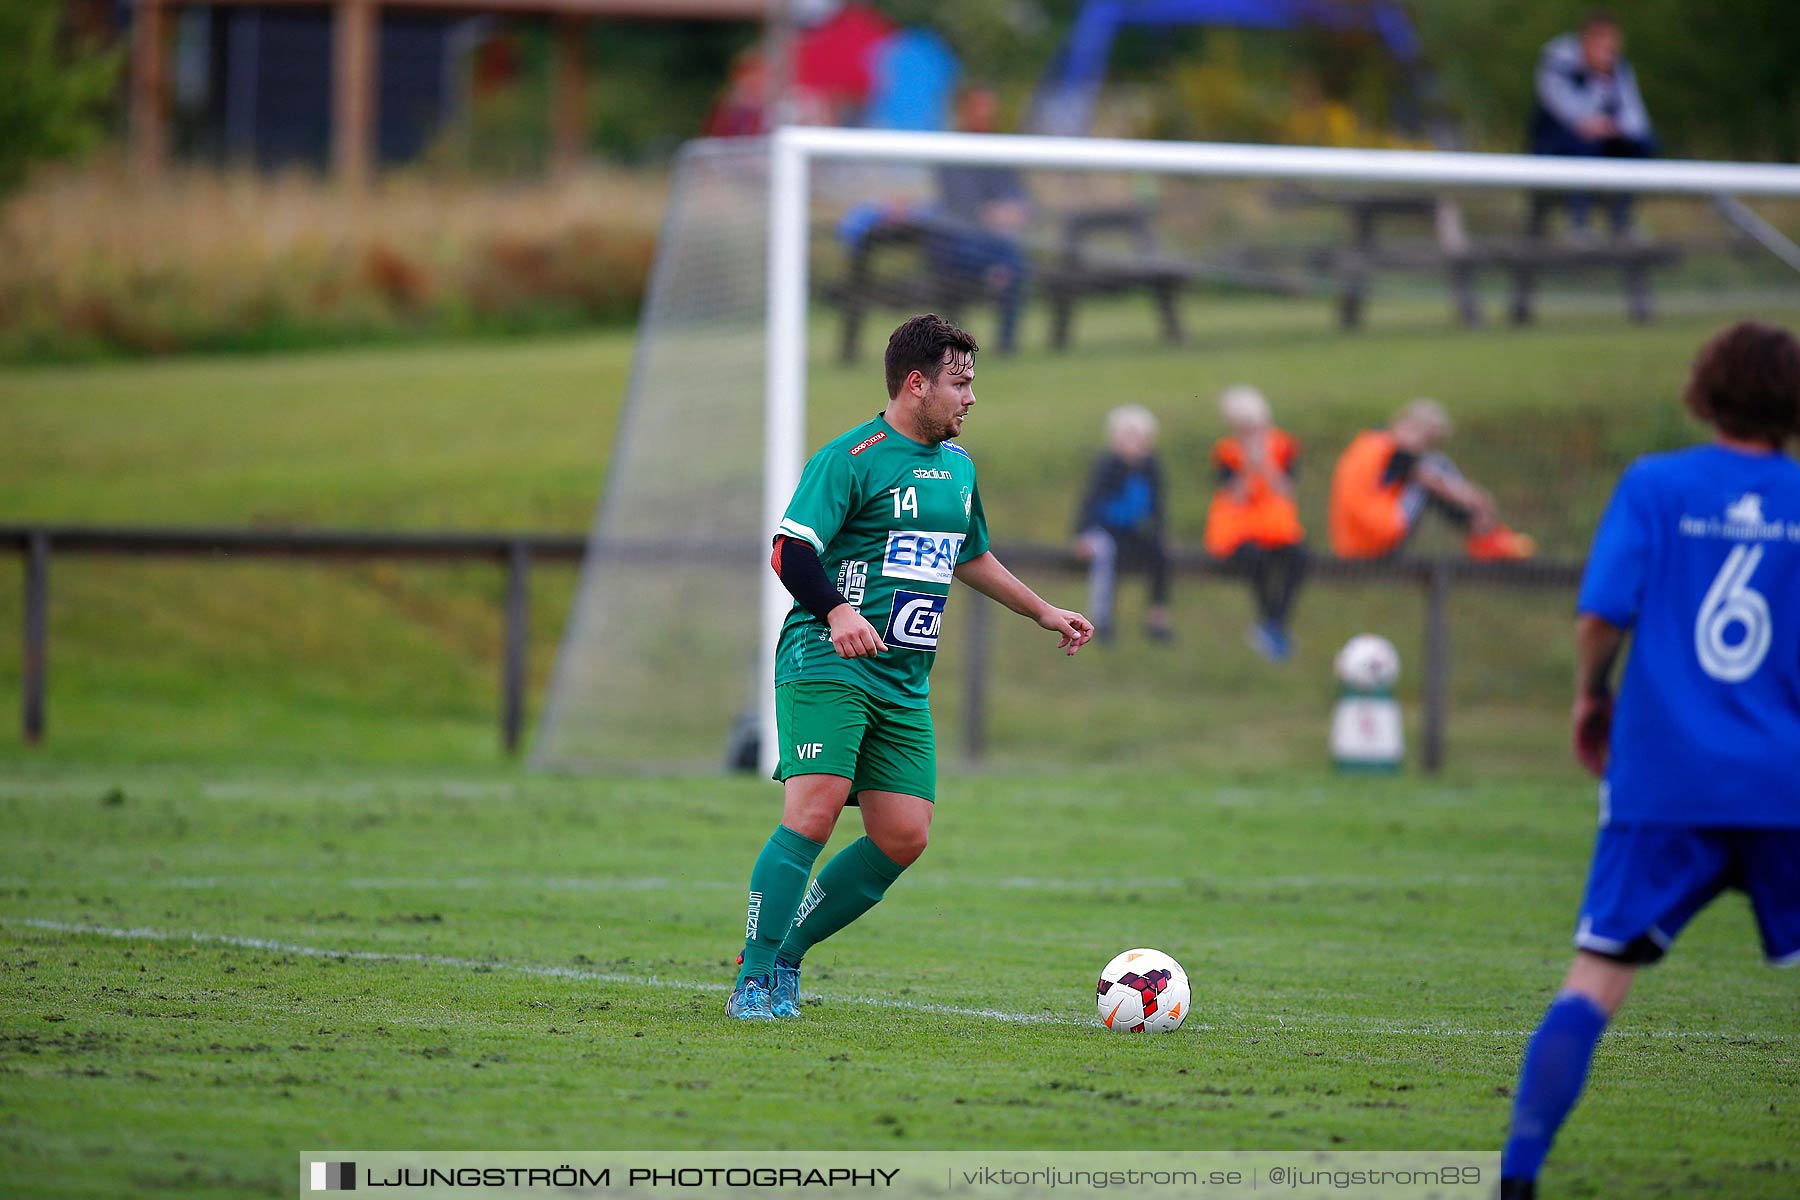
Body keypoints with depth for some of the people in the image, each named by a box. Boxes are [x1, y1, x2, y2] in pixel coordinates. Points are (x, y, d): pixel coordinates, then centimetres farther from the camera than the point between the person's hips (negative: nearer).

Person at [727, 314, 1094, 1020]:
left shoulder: (958, 467, 16)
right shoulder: (853, 457, -9)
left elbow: (970, 556, 33)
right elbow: (789, 550, -17)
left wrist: (1043, 612, 36)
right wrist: (836, 613, -33)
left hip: (905, 681, 8)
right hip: (825, 667, -8)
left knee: (904, 836, -2)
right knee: (815, 809, -21)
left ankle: (786, 956, 11)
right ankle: (754, 979, -14)